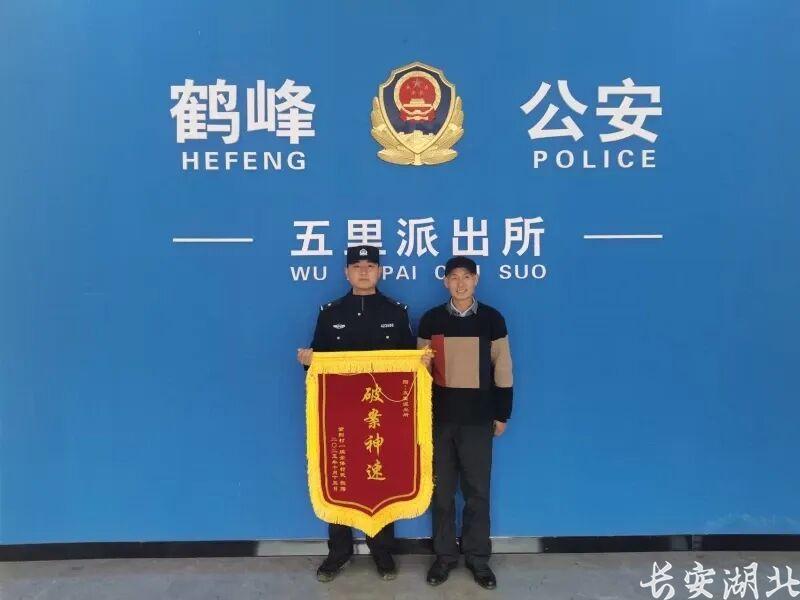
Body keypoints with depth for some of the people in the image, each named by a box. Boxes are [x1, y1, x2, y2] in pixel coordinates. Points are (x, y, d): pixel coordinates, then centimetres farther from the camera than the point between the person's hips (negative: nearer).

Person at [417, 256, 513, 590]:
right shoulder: (430, 320, 1)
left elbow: (502, 369, 3)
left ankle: (477, 557, 23)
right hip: (439, 416, 1)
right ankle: (445, 555, 24)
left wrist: (502, 414, 2)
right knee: (442, 490, 9)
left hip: (478, 417, -1)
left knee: (477, 490, 7)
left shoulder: (492, 319, 0)